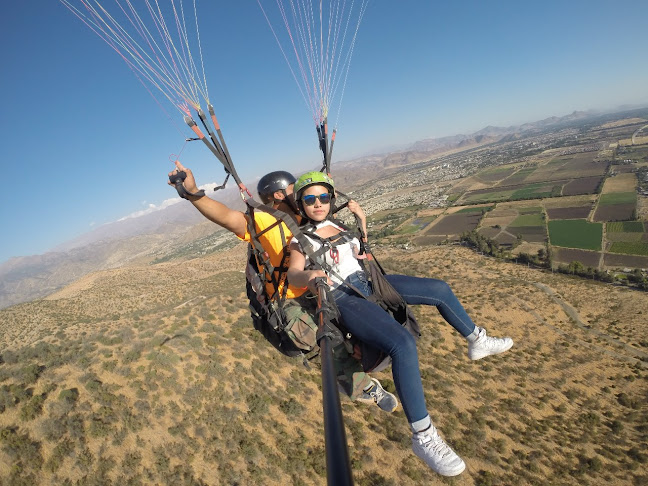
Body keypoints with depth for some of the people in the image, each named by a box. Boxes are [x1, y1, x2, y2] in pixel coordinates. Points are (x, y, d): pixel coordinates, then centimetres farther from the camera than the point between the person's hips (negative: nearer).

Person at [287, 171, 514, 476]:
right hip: (344, 299, -8)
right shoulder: (300, 239, -5)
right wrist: (309, 275, -44)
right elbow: (293, 274, -22)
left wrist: (361, 221, 11)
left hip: (368, 282, 8)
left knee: (440, 289, 10)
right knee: (403, 344, -31)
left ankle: (477, 342, 33)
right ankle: (423, 437, -15)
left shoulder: (336, 224, 13)